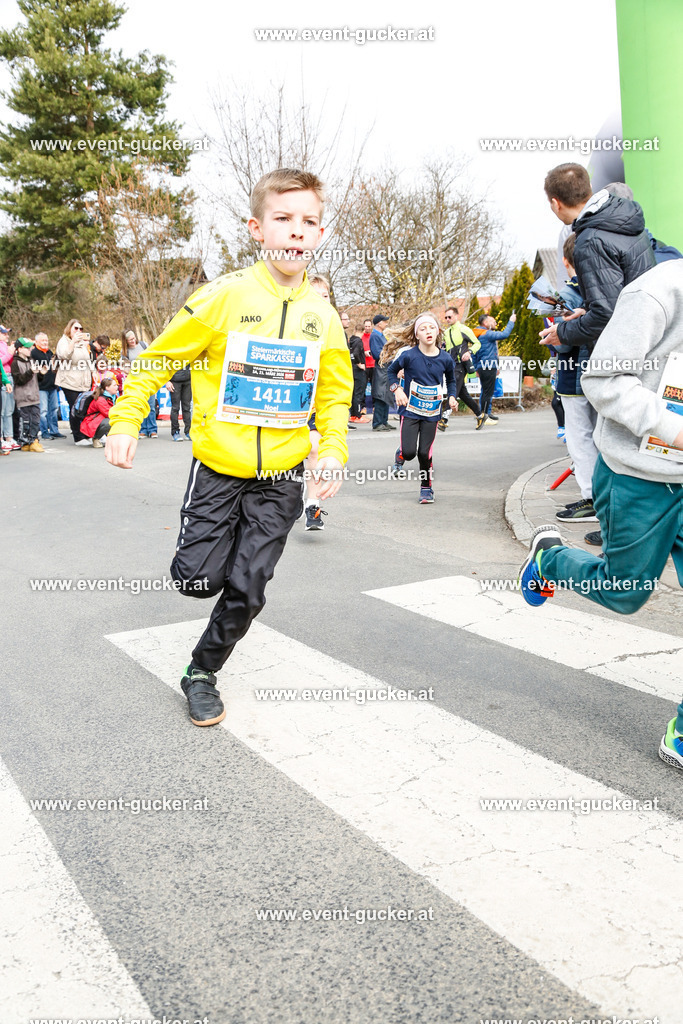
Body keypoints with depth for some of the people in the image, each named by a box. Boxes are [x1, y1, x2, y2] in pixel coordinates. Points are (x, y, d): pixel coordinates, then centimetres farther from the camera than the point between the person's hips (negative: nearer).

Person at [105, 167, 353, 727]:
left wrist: (333, 450, -2)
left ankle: (202, 672, 26)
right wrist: (126, 421, -9)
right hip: (219, 466, -2)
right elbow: (159, 357, -3)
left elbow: (335, 391, 11)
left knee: (247, 590, 3)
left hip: (281, 476, 2)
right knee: (199, 579, 0)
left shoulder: (321, 313, 0)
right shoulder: (226, 295, -10)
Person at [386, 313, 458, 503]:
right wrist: (397, 390, -8)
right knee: (409, 452, -10)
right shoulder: (408, 355, -12)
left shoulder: (445, 359, -4)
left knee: (425, 453, -1)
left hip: (432, 413, 2)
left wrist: (451, 396, 0)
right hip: (410, 411, -2)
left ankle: (426, 488, 19)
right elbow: (391, 371, 5)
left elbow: (451, 380, 16)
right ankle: (400, 455, 28)